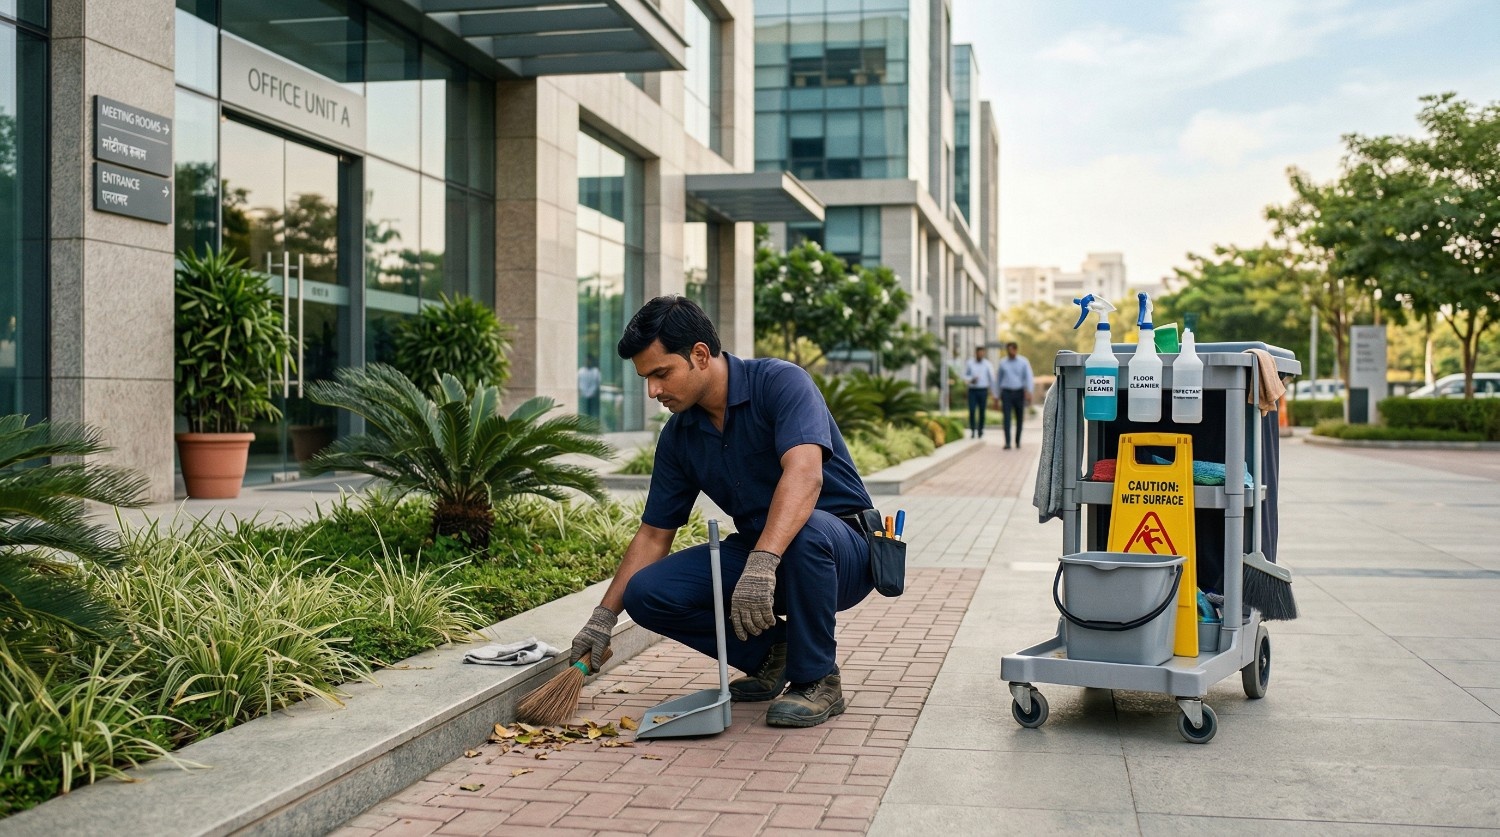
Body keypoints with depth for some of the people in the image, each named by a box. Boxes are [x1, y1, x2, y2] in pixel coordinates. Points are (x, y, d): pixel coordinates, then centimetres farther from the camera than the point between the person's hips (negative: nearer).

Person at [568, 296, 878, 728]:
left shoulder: (780, 383, -19)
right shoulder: (678, 436, 2)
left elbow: (804, 473, -36)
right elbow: (653, 534, 9)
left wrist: (762, 564, -49)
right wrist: (604, 615, 2)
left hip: (842, 548, -6)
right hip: (754, 551, 6)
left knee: (804, 532, -41)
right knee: (647, 593, -13)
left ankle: (817, 679, -17)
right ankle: (771, 652, 7)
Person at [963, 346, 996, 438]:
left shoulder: (988, 365, -1)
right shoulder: (969, 364, 1)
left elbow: (992, 379, -1)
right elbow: (965, 376, 9)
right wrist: (971, 380, -13)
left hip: (983, 391, 0)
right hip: (972, 390, 0)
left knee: (982, 412, 4)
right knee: (972, 411, -9)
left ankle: (980, 430, 19)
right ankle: (972, 431, 1)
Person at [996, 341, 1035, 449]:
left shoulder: (1024, 362, -3)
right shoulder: (1003, 363, 4)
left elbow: (1029, 378, -10)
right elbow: (999, 379, 14)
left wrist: (1028, 392, -25)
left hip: (1019, 393, 0)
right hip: (1006, 393, 0)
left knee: (1019, 418, 10)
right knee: (1006, 418, -13)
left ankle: (1018, 441, 29)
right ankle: (1007, 443, -18)